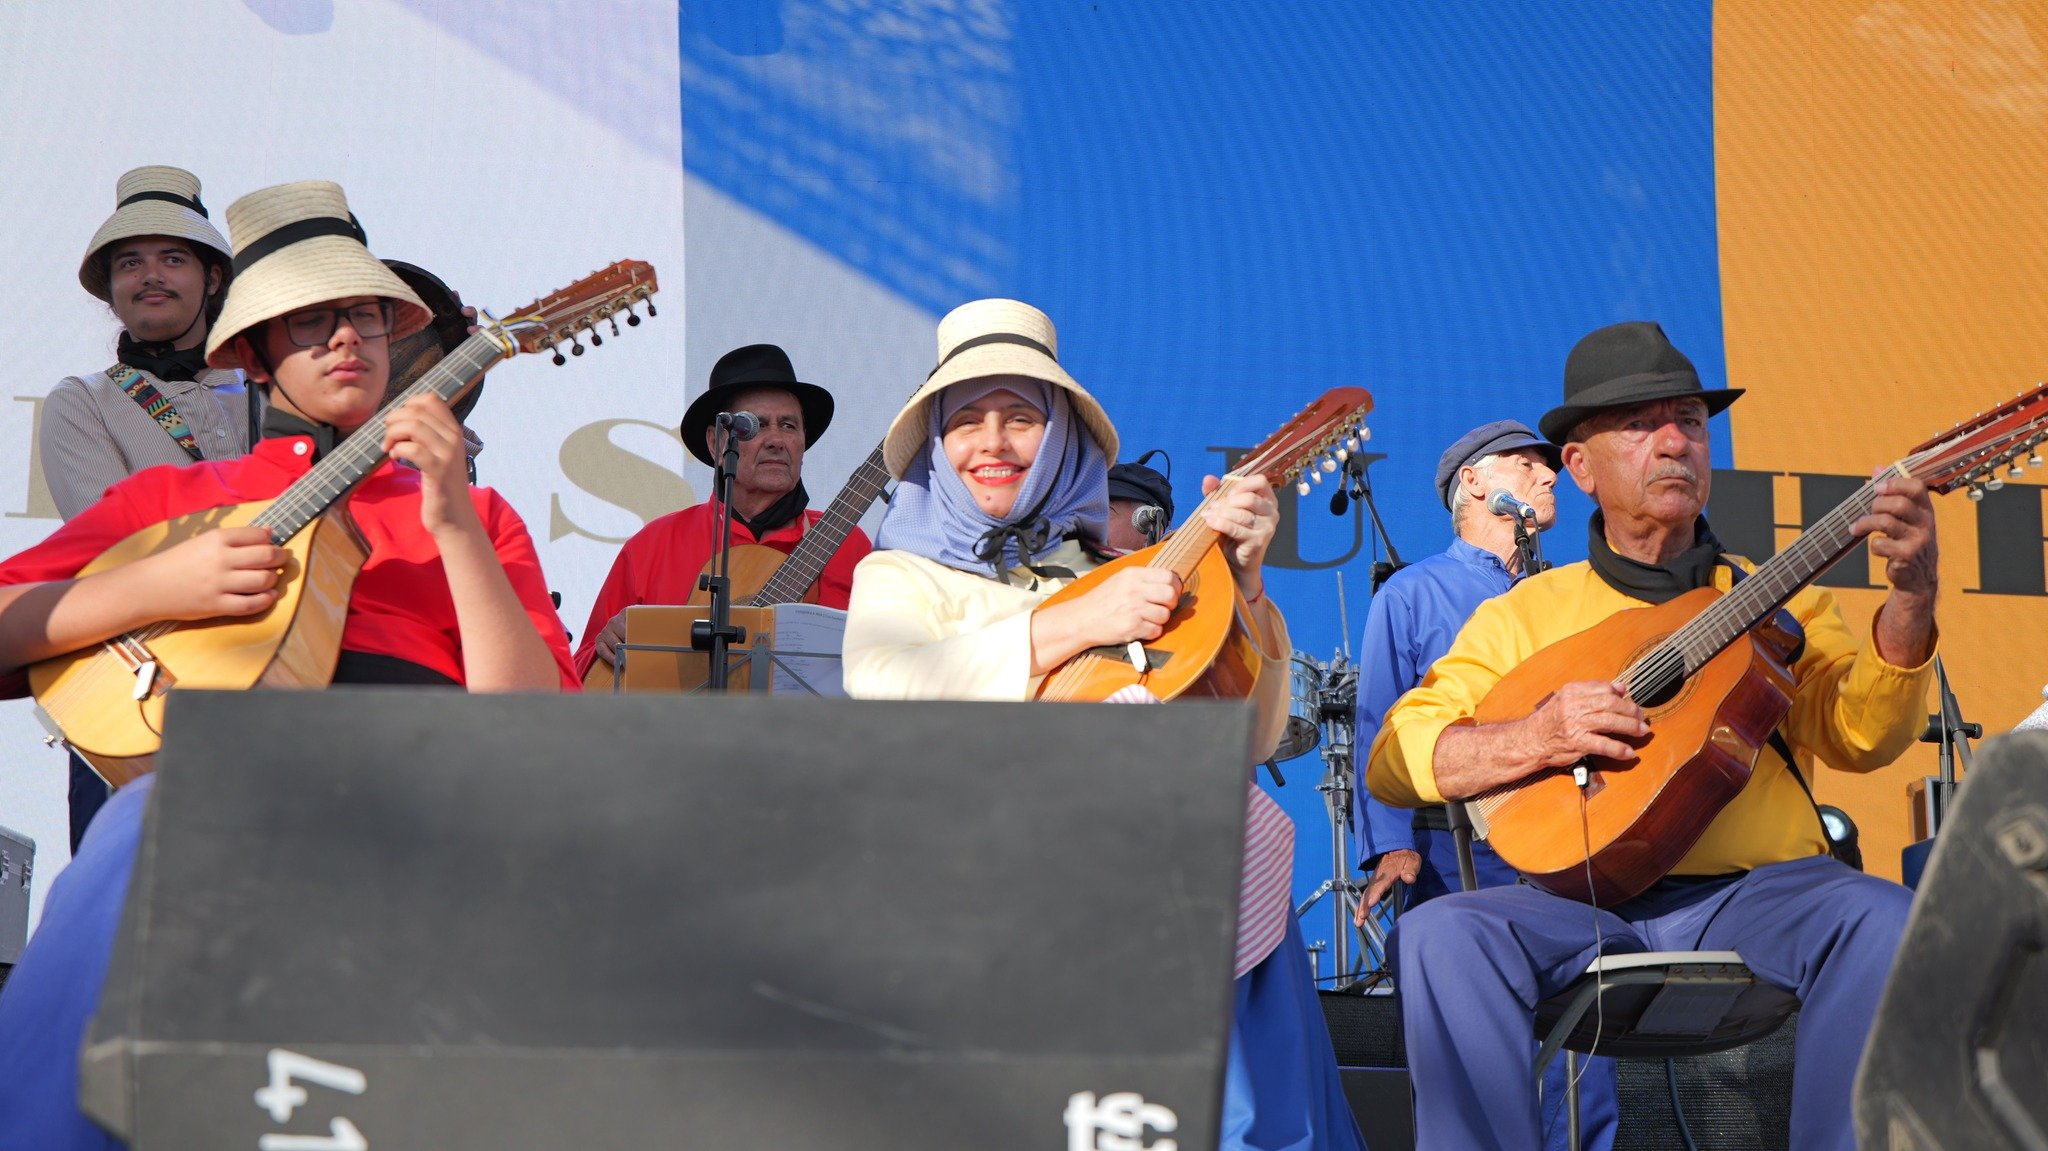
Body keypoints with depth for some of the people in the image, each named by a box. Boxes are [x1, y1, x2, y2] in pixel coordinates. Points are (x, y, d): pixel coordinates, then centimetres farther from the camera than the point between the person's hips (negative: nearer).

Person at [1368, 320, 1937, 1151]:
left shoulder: (1775, 601, 16)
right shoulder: (1524, 615, 15)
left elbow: (1861, 738, -1)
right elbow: (1394, 759, 5)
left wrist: (1911, 598, -19)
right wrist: (1538, 738, -12)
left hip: (1753, 895, 0)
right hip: (1585, 904, 0)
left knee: (1882, 919, -31)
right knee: (1439, 936, -29)